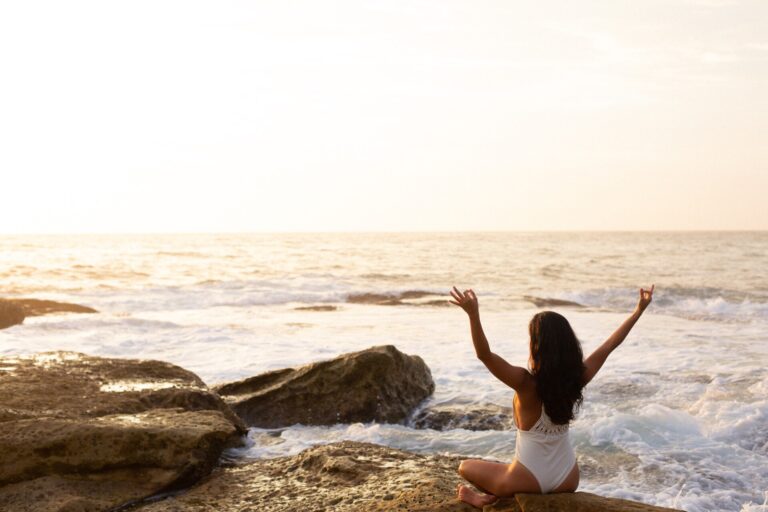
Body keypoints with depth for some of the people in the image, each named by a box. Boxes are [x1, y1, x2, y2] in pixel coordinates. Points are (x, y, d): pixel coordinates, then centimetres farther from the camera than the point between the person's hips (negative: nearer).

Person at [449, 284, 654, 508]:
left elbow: (484, 354, -35)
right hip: (568, 481, 4)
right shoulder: (577, 378, -11)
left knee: (465, 467, 22)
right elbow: (609, 346, 1)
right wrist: (639, 310, 9)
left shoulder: (526, 383, -24)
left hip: (530, 481, -4)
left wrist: (474, 314, -47)